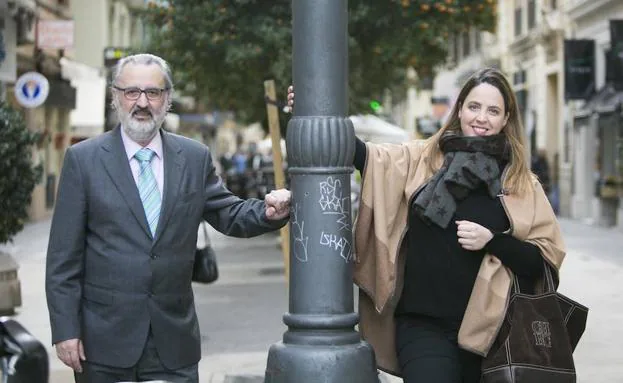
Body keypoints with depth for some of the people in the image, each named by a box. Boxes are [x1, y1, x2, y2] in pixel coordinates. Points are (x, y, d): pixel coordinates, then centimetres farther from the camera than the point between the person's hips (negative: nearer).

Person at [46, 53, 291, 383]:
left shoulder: (195, 158, 7)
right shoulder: (83, 159, -1)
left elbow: (229, 215, 13)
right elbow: (64, 255, -2)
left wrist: (268, 213, -9)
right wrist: (65, 329, -7)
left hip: (174, 342, 2)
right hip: (104, 340, -2)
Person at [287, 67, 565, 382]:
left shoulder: (521, 182, 4)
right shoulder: (420, 160, 7)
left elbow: (546, 259, 1)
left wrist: (492, 241, -13)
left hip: (487, 330, 1)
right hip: (422, 324, -1)